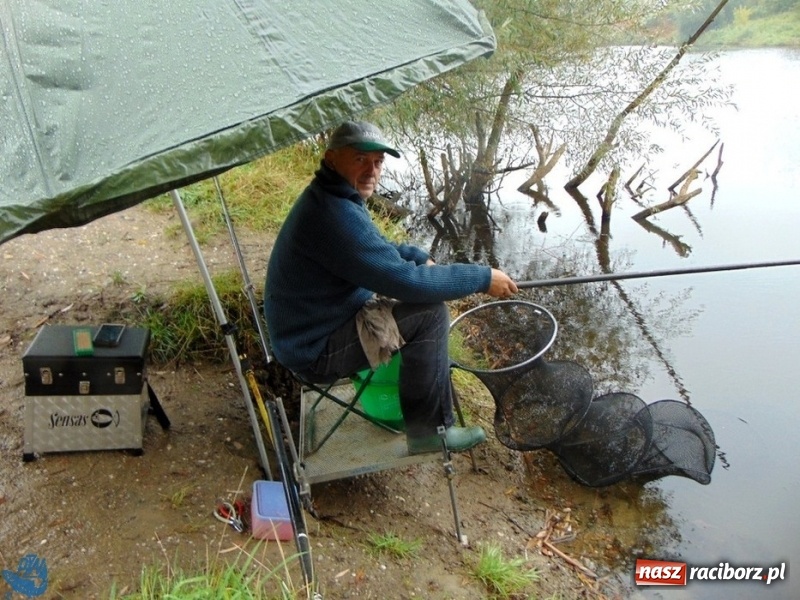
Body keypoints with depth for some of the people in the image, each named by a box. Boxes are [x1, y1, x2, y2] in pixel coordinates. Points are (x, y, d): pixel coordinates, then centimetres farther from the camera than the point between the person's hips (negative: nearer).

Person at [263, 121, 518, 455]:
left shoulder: (331, 198, 5)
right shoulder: (335, 215, -28)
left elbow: (378, 250, 20)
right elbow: (405, 281, -29)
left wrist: (420, 257, 2)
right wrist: (483, 279, -19)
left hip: (311, 328, 10)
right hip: (316, 352, -10)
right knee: (429, 312, -18)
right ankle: (429, 430, -5)